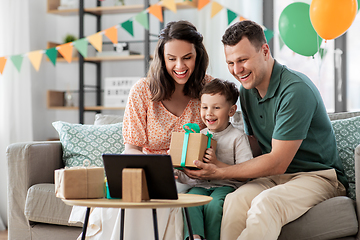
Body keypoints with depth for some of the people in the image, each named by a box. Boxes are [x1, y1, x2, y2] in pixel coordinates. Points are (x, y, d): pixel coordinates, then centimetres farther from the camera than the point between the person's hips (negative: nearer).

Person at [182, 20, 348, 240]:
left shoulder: (296, 90, -19)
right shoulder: (247, 91, 8)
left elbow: (277, 163, -19)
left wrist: (219, 173, -17)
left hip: (318, 175, -6)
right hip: (274, 176, 6)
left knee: (266, 203, -37)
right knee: (235, 200, -28)